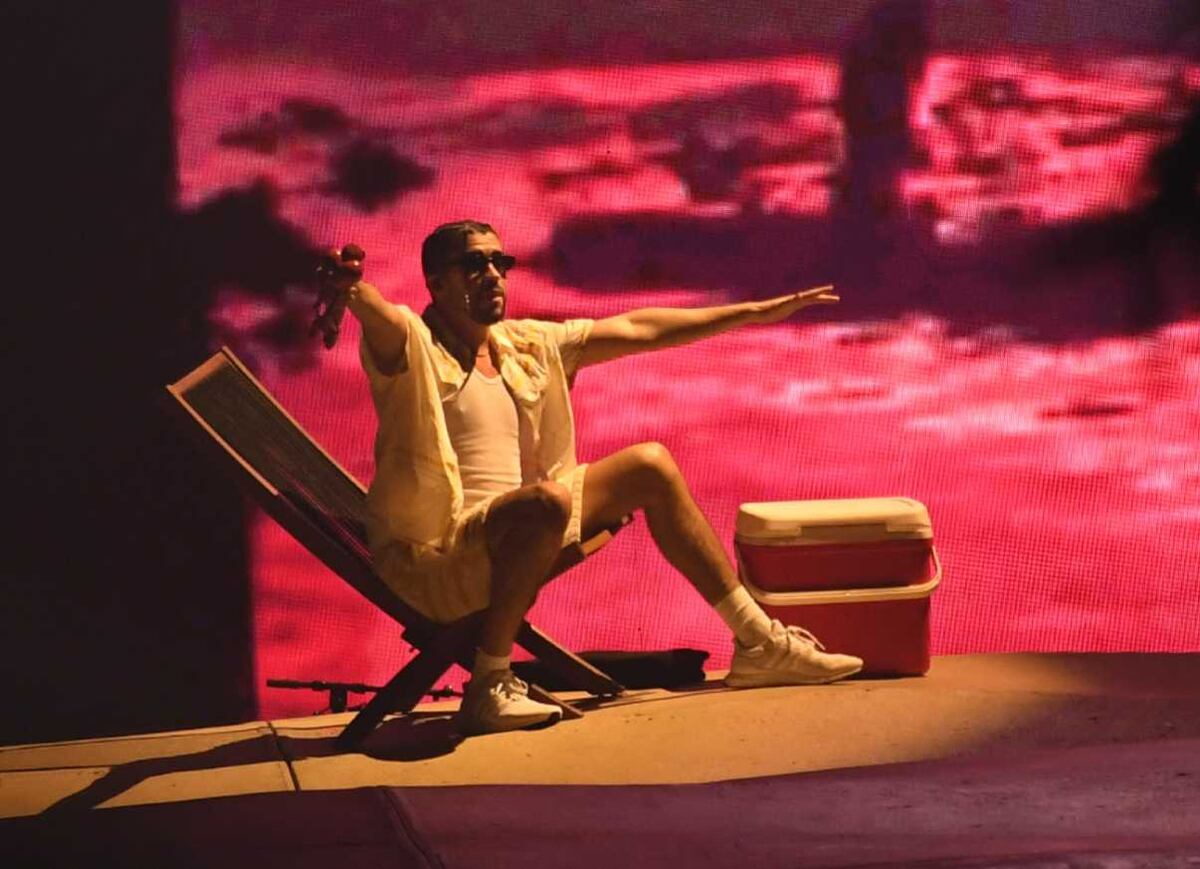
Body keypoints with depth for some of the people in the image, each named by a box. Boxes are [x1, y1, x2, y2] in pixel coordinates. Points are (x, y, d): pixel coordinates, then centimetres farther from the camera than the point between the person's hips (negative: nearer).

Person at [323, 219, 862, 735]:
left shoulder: (524, 344, 10)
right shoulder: (413, 345, -11)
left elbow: (636, 330, 13)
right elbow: (380, 317, -37)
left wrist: (756, 313, 15)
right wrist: (352, 290, -62)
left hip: (511, 532, 9)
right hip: (432, 556, -9)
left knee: (651, 465, 10)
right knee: (547, 500, -36)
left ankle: (758, 644, 14)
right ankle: (488, 687, -27)